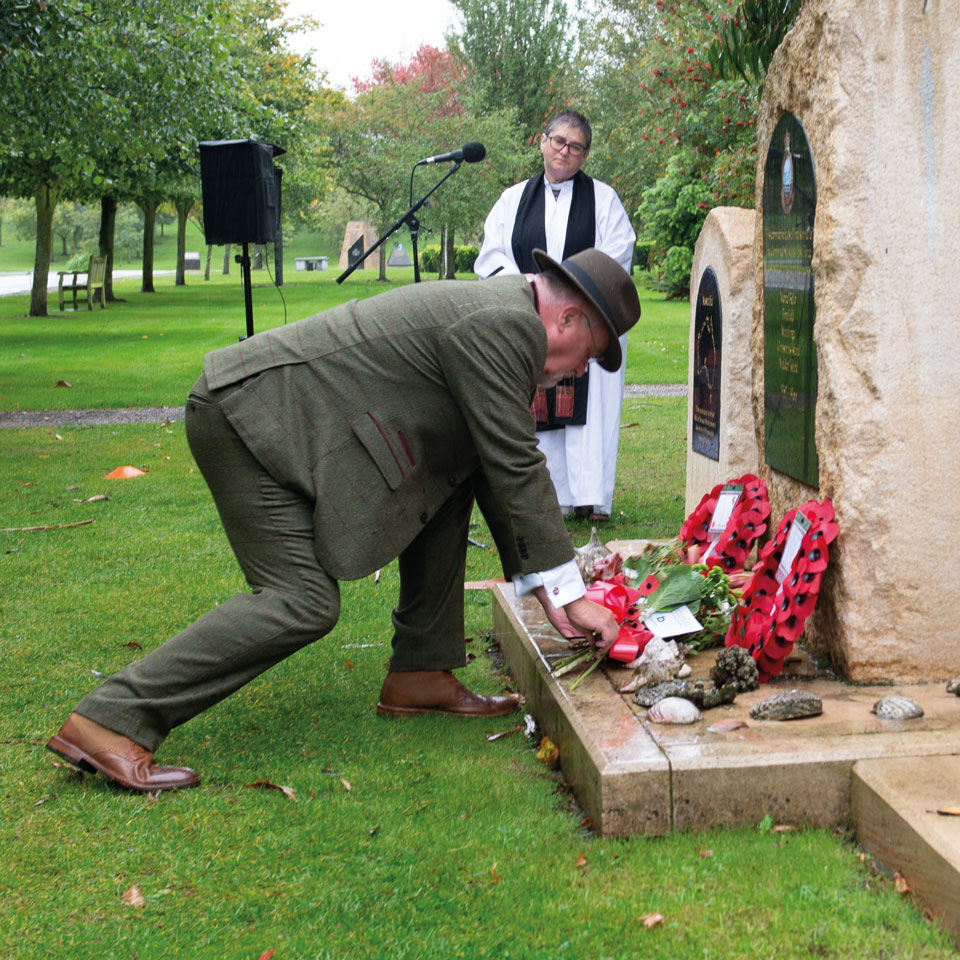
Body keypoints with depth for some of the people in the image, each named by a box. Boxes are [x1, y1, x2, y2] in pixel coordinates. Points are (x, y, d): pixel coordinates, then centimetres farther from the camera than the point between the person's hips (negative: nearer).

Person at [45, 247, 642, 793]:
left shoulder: (495, 313, 17)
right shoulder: (505, 325, -15)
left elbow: (499, 466, 20)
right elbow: (517, 467, -15)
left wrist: (540, 581, 19)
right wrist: (570, 591, -7)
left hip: (295, 419, 10)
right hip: (249, 416, -10)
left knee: (450, 483, 11)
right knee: (304, 602, -15)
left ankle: (419, 677, 15)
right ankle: (110, 721, -12)